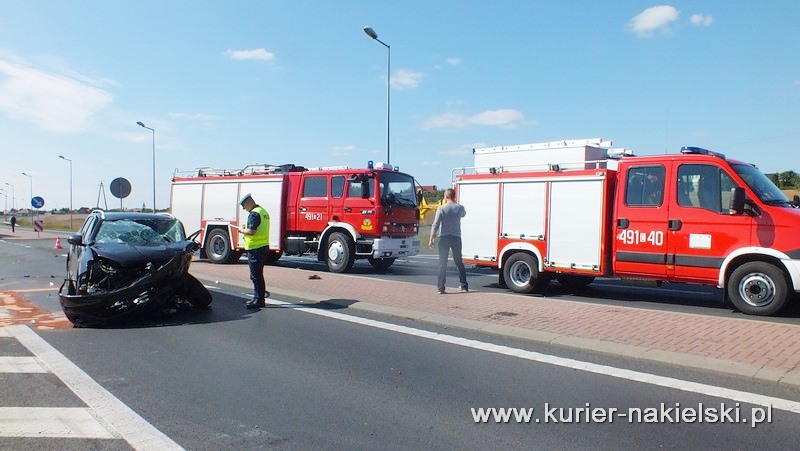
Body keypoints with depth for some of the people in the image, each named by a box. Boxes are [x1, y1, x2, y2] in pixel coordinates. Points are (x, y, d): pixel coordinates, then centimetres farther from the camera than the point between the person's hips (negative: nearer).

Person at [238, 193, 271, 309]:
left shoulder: (254, 214, -16)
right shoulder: (263, 211, 14)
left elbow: (252, 231, -24)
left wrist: (242, 230, -6)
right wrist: (246, 228, 13)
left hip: (255, 248, -10)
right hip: (264, 246, 10)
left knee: (256, 275, -3)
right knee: (258, 274, 19)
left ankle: (259, 300, 0)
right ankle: (261, 293, 26)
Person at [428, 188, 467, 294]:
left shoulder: (441, 209, -7)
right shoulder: (460, 208, 1)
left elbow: (435, 225, -11)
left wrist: (431, 239, -6)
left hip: (444, 238, -2)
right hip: (456, 238, 3)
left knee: (442, 263, 1)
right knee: (459, 262, 15)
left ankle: (441, 288, -2)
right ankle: (464, 285, 20)